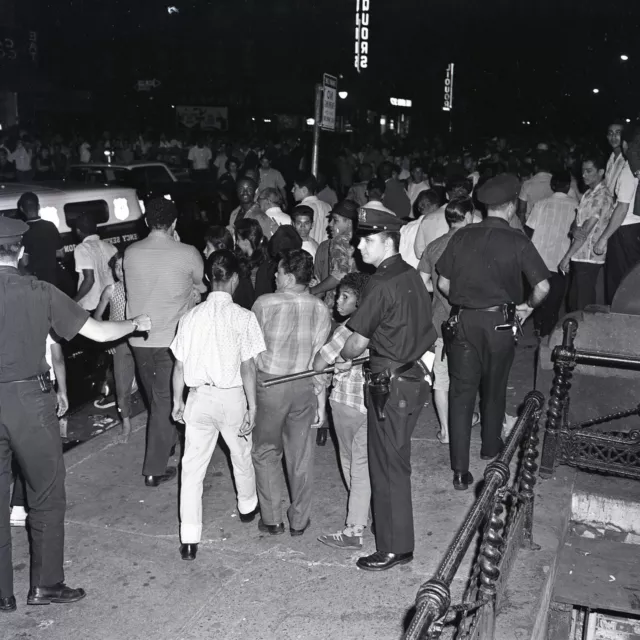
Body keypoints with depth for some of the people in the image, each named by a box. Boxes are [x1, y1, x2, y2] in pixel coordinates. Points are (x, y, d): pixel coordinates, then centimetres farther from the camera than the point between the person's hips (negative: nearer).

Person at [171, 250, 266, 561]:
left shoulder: (191, 317, -2)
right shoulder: (242, 317, -11)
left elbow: (179, 365, 3)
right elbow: (247, 367, -12)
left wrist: (177, 400, 15)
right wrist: (252, 406, -5)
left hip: (198, 397, 2)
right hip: (231, 396, -1)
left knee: (192, 467, 6)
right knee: (241, 456, 23)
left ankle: (189, 540, 6)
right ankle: (247, 506, 47)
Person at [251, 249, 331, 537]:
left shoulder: (264, 304, -12)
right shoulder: (321, 310, -5)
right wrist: (321, 399, 3)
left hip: (269, 384, -2)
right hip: (305, 387, 3)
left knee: (266, 453, 14)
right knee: (301, 456, 13)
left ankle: (271, 519, 18)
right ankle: (299, 520, 24)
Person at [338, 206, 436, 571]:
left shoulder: (382, 285, -21)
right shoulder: (411, 275, 6)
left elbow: (359, 340, -15)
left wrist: (345, 358, 6)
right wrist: (354, 355, 14)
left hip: (391, 386, -9)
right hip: (414, 377, 9)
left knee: (388, 468, 3)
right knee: (397, 462, 21)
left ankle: (395, 549, 14)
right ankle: (398, 537, 36)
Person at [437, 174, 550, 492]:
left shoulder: (462, 236, -1)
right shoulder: (518, 241, -8)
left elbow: (443, 283, 2)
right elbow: (542, 287, -12)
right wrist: (528, 306, 7)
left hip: (463, 321, 1)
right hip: (499, 322, -1)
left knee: (461, 391, 4)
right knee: (494, 388, 20)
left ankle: (460, 469, 2)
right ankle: (490, 447, 40)